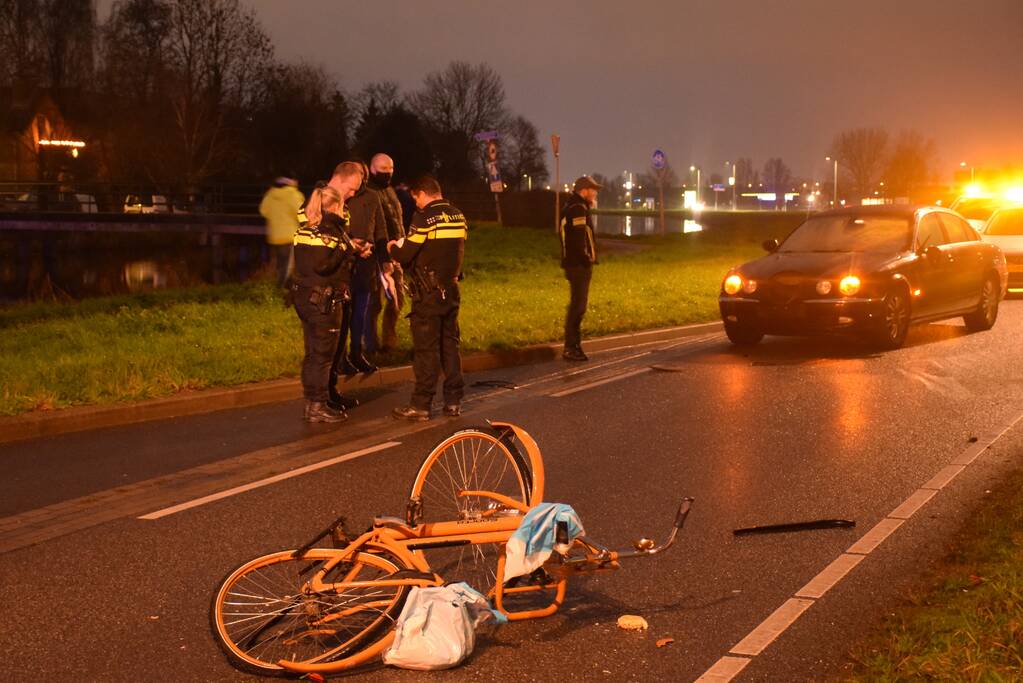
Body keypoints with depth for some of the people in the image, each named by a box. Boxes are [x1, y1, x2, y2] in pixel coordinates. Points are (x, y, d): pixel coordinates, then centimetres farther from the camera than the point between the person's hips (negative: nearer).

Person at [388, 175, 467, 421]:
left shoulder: (425, 218, -15)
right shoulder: (458, 216, 7)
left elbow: (405, 256, -17)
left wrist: (393, 248, 7)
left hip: (428, 292, -6)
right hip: (451, 289, 6)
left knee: (426, 348, -2)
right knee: (450, 344, 13)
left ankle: (420, 405, 2)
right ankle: (453, 401, 16)